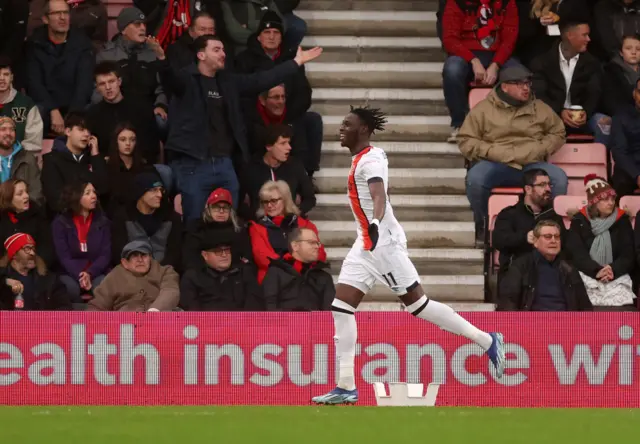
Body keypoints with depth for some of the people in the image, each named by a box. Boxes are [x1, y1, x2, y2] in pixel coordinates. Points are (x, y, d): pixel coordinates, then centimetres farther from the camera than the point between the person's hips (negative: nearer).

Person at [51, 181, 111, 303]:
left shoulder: (102, 221, 7)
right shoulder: (60, 222, 0)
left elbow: (106, 255, -1)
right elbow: (63, 256, -8)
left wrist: (90, 274, -20)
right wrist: (80, 276, -25)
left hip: (96, 273, 1)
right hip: (70, 273, -1)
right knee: (70, 287, -35)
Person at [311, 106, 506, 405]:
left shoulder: (370, 160, -15)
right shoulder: (363, 159, 13)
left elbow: (379, 196, -32)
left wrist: (375, 224, -49)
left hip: (384, 242, -10)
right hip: (367, 243, 10)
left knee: (417, 304, -7)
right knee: (341, 307, 0)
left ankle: (487, 341, 3)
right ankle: (346, 387, -2)